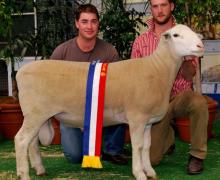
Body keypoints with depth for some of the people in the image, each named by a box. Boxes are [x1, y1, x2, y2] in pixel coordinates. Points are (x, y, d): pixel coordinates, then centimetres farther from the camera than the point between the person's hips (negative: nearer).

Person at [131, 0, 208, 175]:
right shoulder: (141, 41, 2)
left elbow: (189, 76, -8)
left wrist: (185, 55, -26)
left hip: (180, 97, -1)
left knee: (199, 102, -38)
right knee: (151, 158, -8)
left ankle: (197, 155, -16)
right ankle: (168, 136, 28)